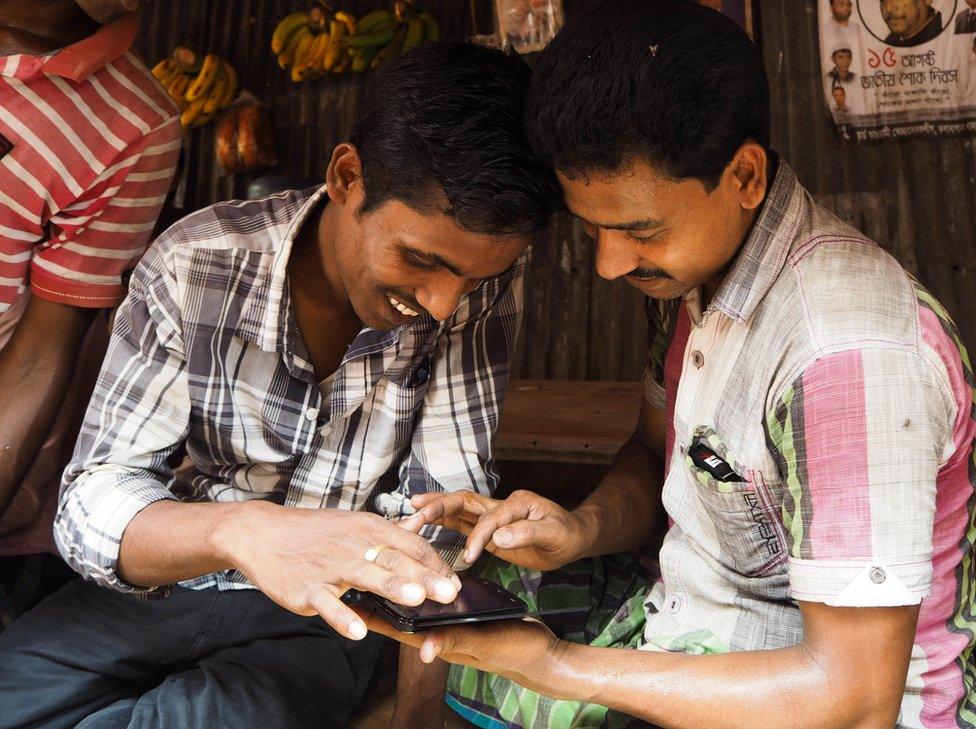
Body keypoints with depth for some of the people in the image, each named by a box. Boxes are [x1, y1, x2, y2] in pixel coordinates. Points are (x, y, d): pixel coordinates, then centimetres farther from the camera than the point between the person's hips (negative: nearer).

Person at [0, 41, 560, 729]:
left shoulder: (482, 275, -13)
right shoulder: (196, 266, -16)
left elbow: (443, 497, -13)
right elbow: (95, 498, -19)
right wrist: (239, 530, -39)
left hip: (322, 613, -1)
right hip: (166, 580, 2)